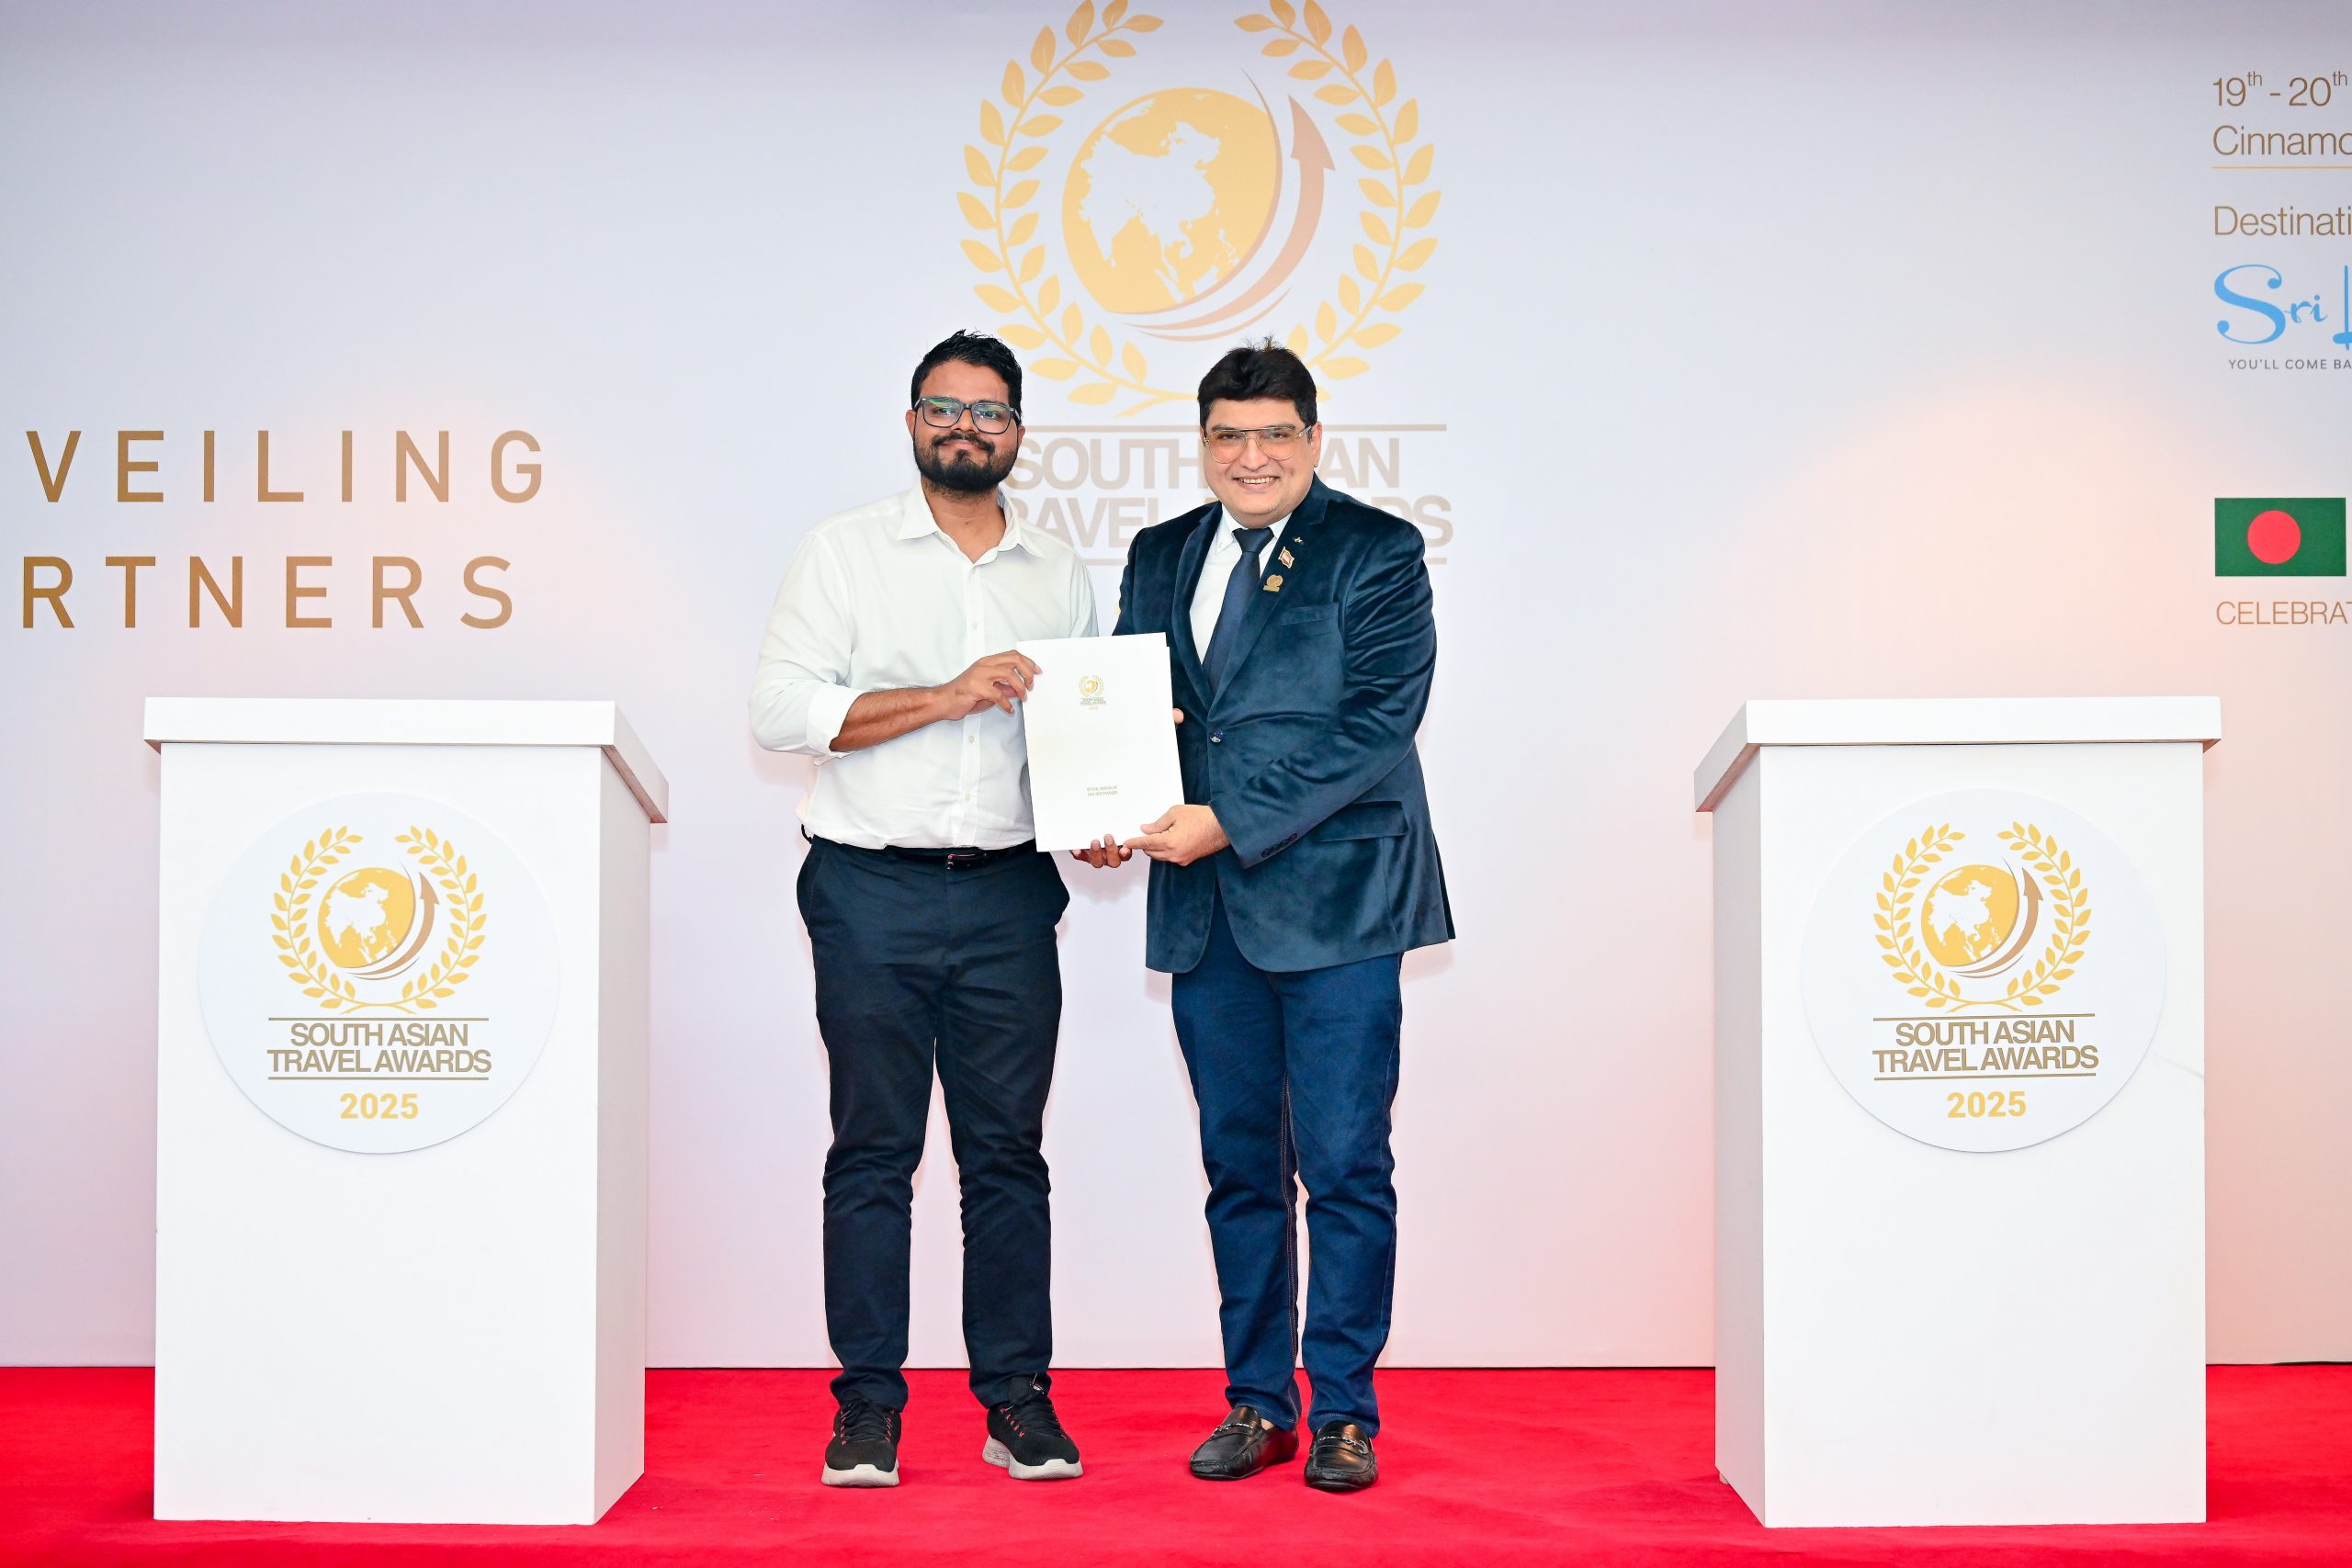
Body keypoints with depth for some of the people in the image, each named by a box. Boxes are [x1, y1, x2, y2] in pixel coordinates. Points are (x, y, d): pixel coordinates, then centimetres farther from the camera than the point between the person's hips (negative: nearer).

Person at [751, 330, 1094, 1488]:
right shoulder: (844, 552, 4)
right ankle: (867, 1405, 9)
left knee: (1008, 1150, 5)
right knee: (872, 1150, 1)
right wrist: (944, 698, -14)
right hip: (872, 889, -2)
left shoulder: (1060, 575, 14)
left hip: (1009, 899, 3)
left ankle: (1017, 1399, 12)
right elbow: (780, 709, -6)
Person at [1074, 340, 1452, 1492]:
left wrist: (1228, 822, -17)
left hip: (1334, 900, -5)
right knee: (1238, 1167, 10)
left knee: (1344, 1168, -2)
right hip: (1204, 909, 5)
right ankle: (1257, 1402, 20)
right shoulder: (1160, 557, 14)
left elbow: (1375, 725, -11)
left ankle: (1344, 1411, 9)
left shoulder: (1376, 554, -2)